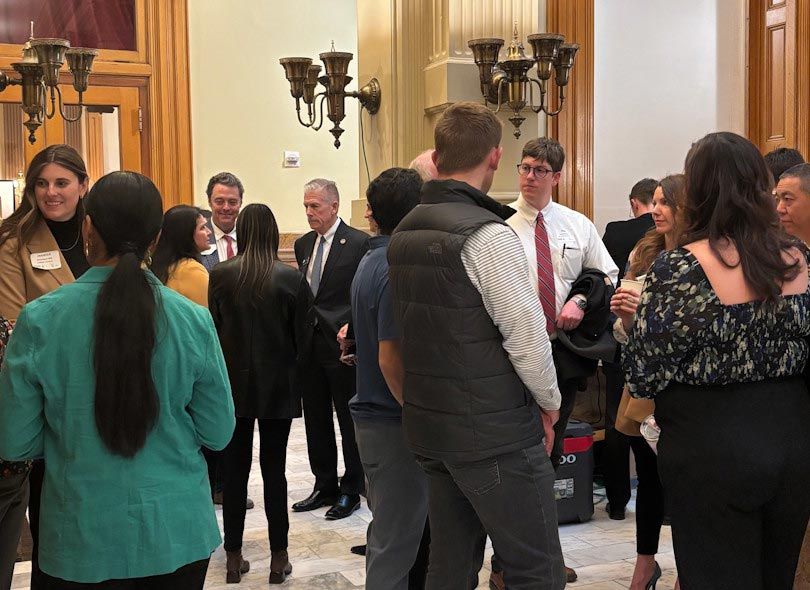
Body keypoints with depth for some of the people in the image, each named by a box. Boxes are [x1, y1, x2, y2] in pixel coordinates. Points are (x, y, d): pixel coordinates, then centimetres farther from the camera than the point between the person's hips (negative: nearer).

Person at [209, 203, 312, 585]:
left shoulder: (220, 275, -8)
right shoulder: (292, 279, -10)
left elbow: (211, 329, 0)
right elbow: (301, 338, -4)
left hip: (233, 384, 1)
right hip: (278, 387, -1)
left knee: (235, 470, 10)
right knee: (274, 471, 7)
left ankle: (234, 558, 17)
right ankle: (278, 559, 13)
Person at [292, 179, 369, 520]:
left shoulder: (358, 243, -9)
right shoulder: (303, 245, 12)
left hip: (343, 344, -7)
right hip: (309, 344, 7)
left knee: (349, 421, 5)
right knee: (316, 421, 14)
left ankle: (351, 490, 16)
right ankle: (324, 486, 27)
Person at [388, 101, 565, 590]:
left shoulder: (404, 233, 7)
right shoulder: (488, 235, -17)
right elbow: (527, 335, -18)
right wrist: (549, 403, -2)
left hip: (429, 425, 8)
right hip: (495, 434, -8)